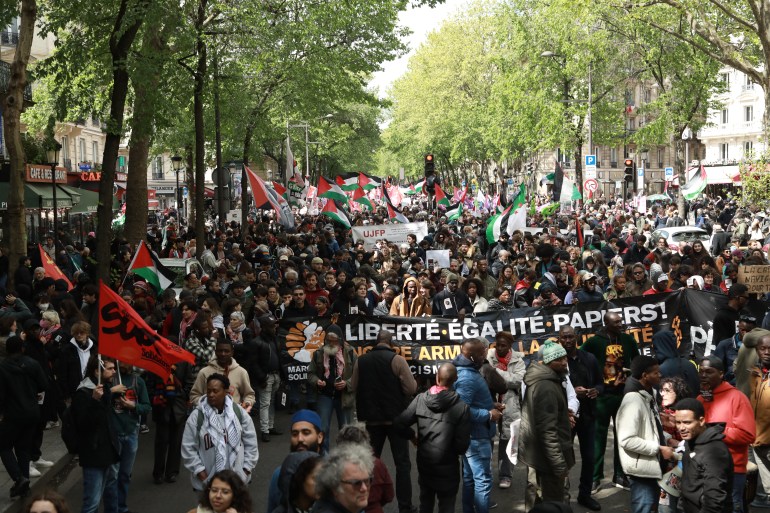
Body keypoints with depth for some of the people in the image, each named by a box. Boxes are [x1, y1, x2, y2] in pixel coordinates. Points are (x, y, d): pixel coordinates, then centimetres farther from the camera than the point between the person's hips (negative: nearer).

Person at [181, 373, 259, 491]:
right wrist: (201, 474, -8)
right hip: (206, 482, -2)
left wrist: (246, 469, 1)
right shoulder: (196, 416, -9)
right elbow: (188, 448, -5)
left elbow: (250, 442, 5)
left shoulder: (238, 412, -3)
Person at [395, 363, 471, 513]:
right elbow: (462, 444, -18)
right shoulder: (461, 407, -19)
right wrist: (458, 450, 5)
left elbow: (400, 423, -8)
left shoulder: (420, 399, -10)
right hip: (447, 466, -3)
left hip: (424, 462, 4)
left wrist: (413, 436, 10)